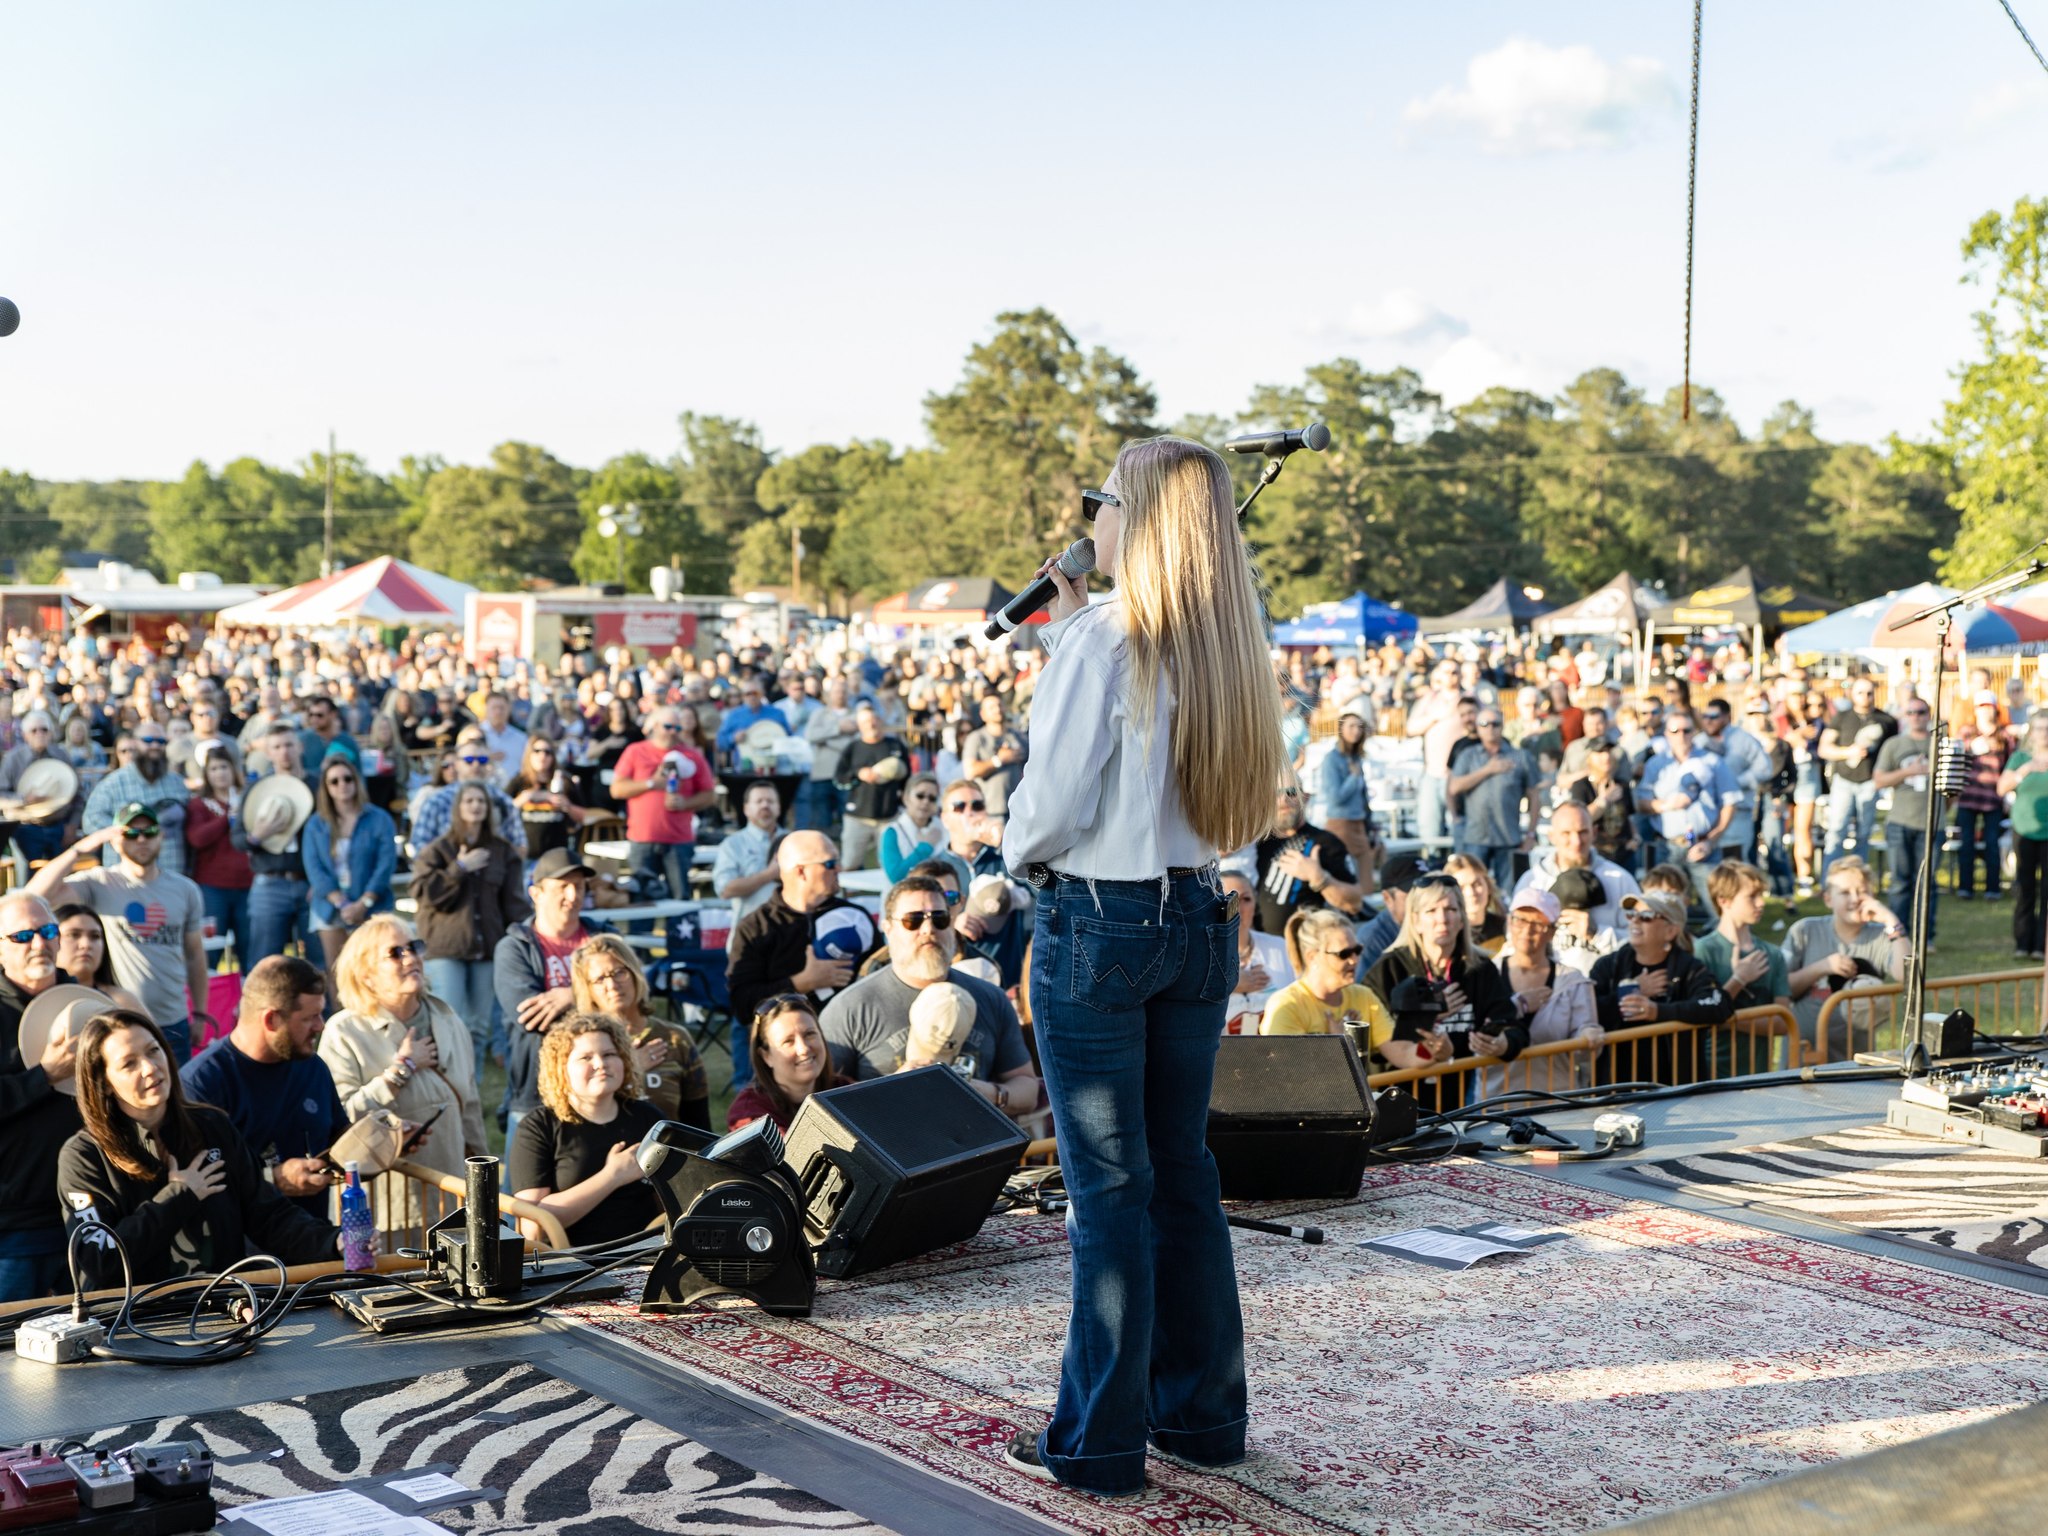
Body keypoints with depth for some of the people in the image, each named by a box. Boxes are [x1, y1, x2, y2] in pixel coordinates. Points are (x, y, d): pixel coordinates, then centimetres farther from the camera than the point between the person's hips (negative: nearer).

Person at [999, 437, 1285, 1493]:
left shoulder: (1104, 643, -15)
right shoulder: (1225, 646, 6)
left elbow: (1055, 801, -15)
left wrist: (1019, 853, 6)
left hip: (1097, 924, -7)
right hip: (1198, 919, 7)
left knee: (1108, 1184, -1)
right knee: (1183, 1171, 14)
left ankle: (1100, 1441, 8)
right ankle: (1202, 1413, 23)